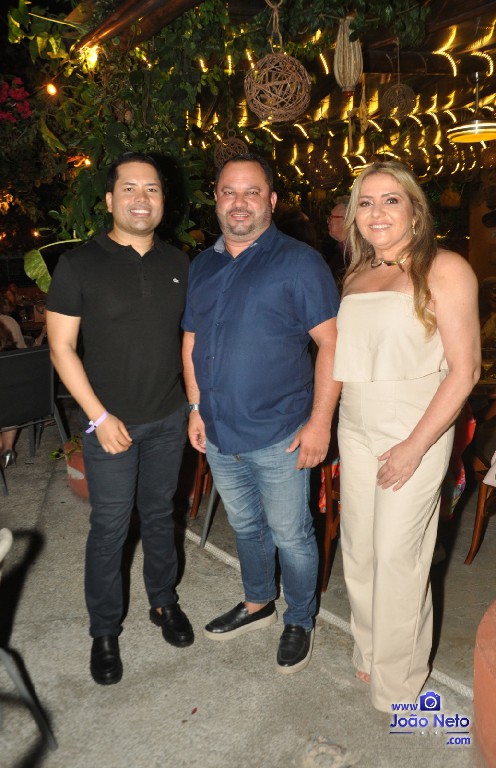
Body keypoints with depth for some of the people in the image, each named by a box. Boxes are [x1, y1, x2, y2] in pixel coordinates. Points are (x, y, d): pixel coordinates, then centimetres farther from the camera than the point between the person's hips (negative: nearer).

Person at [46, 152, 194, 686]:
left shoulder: (177, 263, 3)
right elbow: (61, 346, -9)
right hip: (111, 422, -3)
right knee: (110, 528, 7)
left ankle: (164, 602, 39)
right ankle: (104, 631, 28)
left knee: (160, 514, 18)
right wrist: (100, 417, -14)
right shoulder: (79, 264, -9)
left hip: (169, 419, 4)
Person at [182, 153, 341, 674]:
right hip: (218, 434, 6)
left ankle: (300, 622, 35)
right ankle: (257, 604, 45)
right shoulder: (202, 266, 8)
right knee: (245, 526, 22)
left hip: (279, 436, -5)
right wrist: (196, 407, 8)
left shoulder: (299, 263, -10)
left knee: (290, 535, 10)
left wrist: (320, 421, -17)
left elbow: (332, 342, -13)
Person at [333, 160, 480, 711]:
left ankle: (398, 679, 26)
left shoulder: (444, 270, -10)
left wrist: (415, 446, -17)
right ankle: (368, 652, 37)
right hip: (355, 429, 6)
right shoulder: (356, 276, 10)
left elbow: (464, 369, -14)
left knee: (397, 556, 3)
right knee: (358, 549, 14)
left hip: (416, 432, -6)